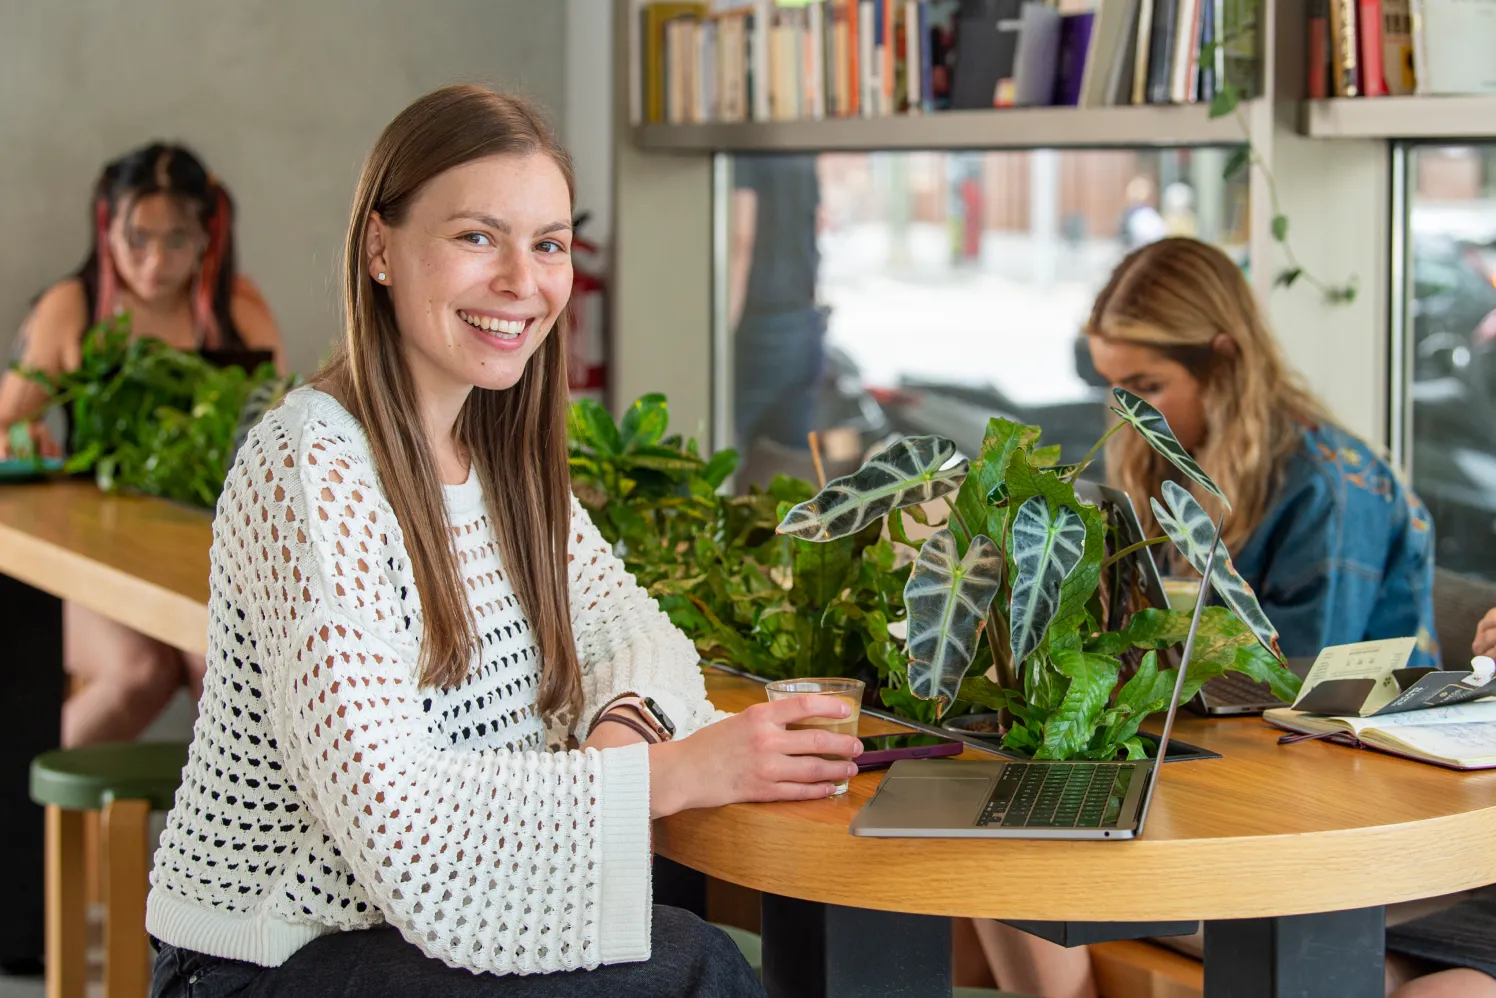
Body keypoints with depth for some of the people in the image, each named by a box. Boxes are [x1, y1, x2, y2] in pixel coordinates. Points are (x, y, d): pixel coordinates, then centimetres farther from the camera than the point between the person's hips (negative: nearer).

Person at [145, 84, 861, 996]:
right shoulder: (310, 470, -21)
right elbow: (393, 817, -28)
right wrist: (672, 773, -28)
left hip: (438, 918, 7)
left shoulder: (502, 450, 6)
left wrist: (630, 723, -14)